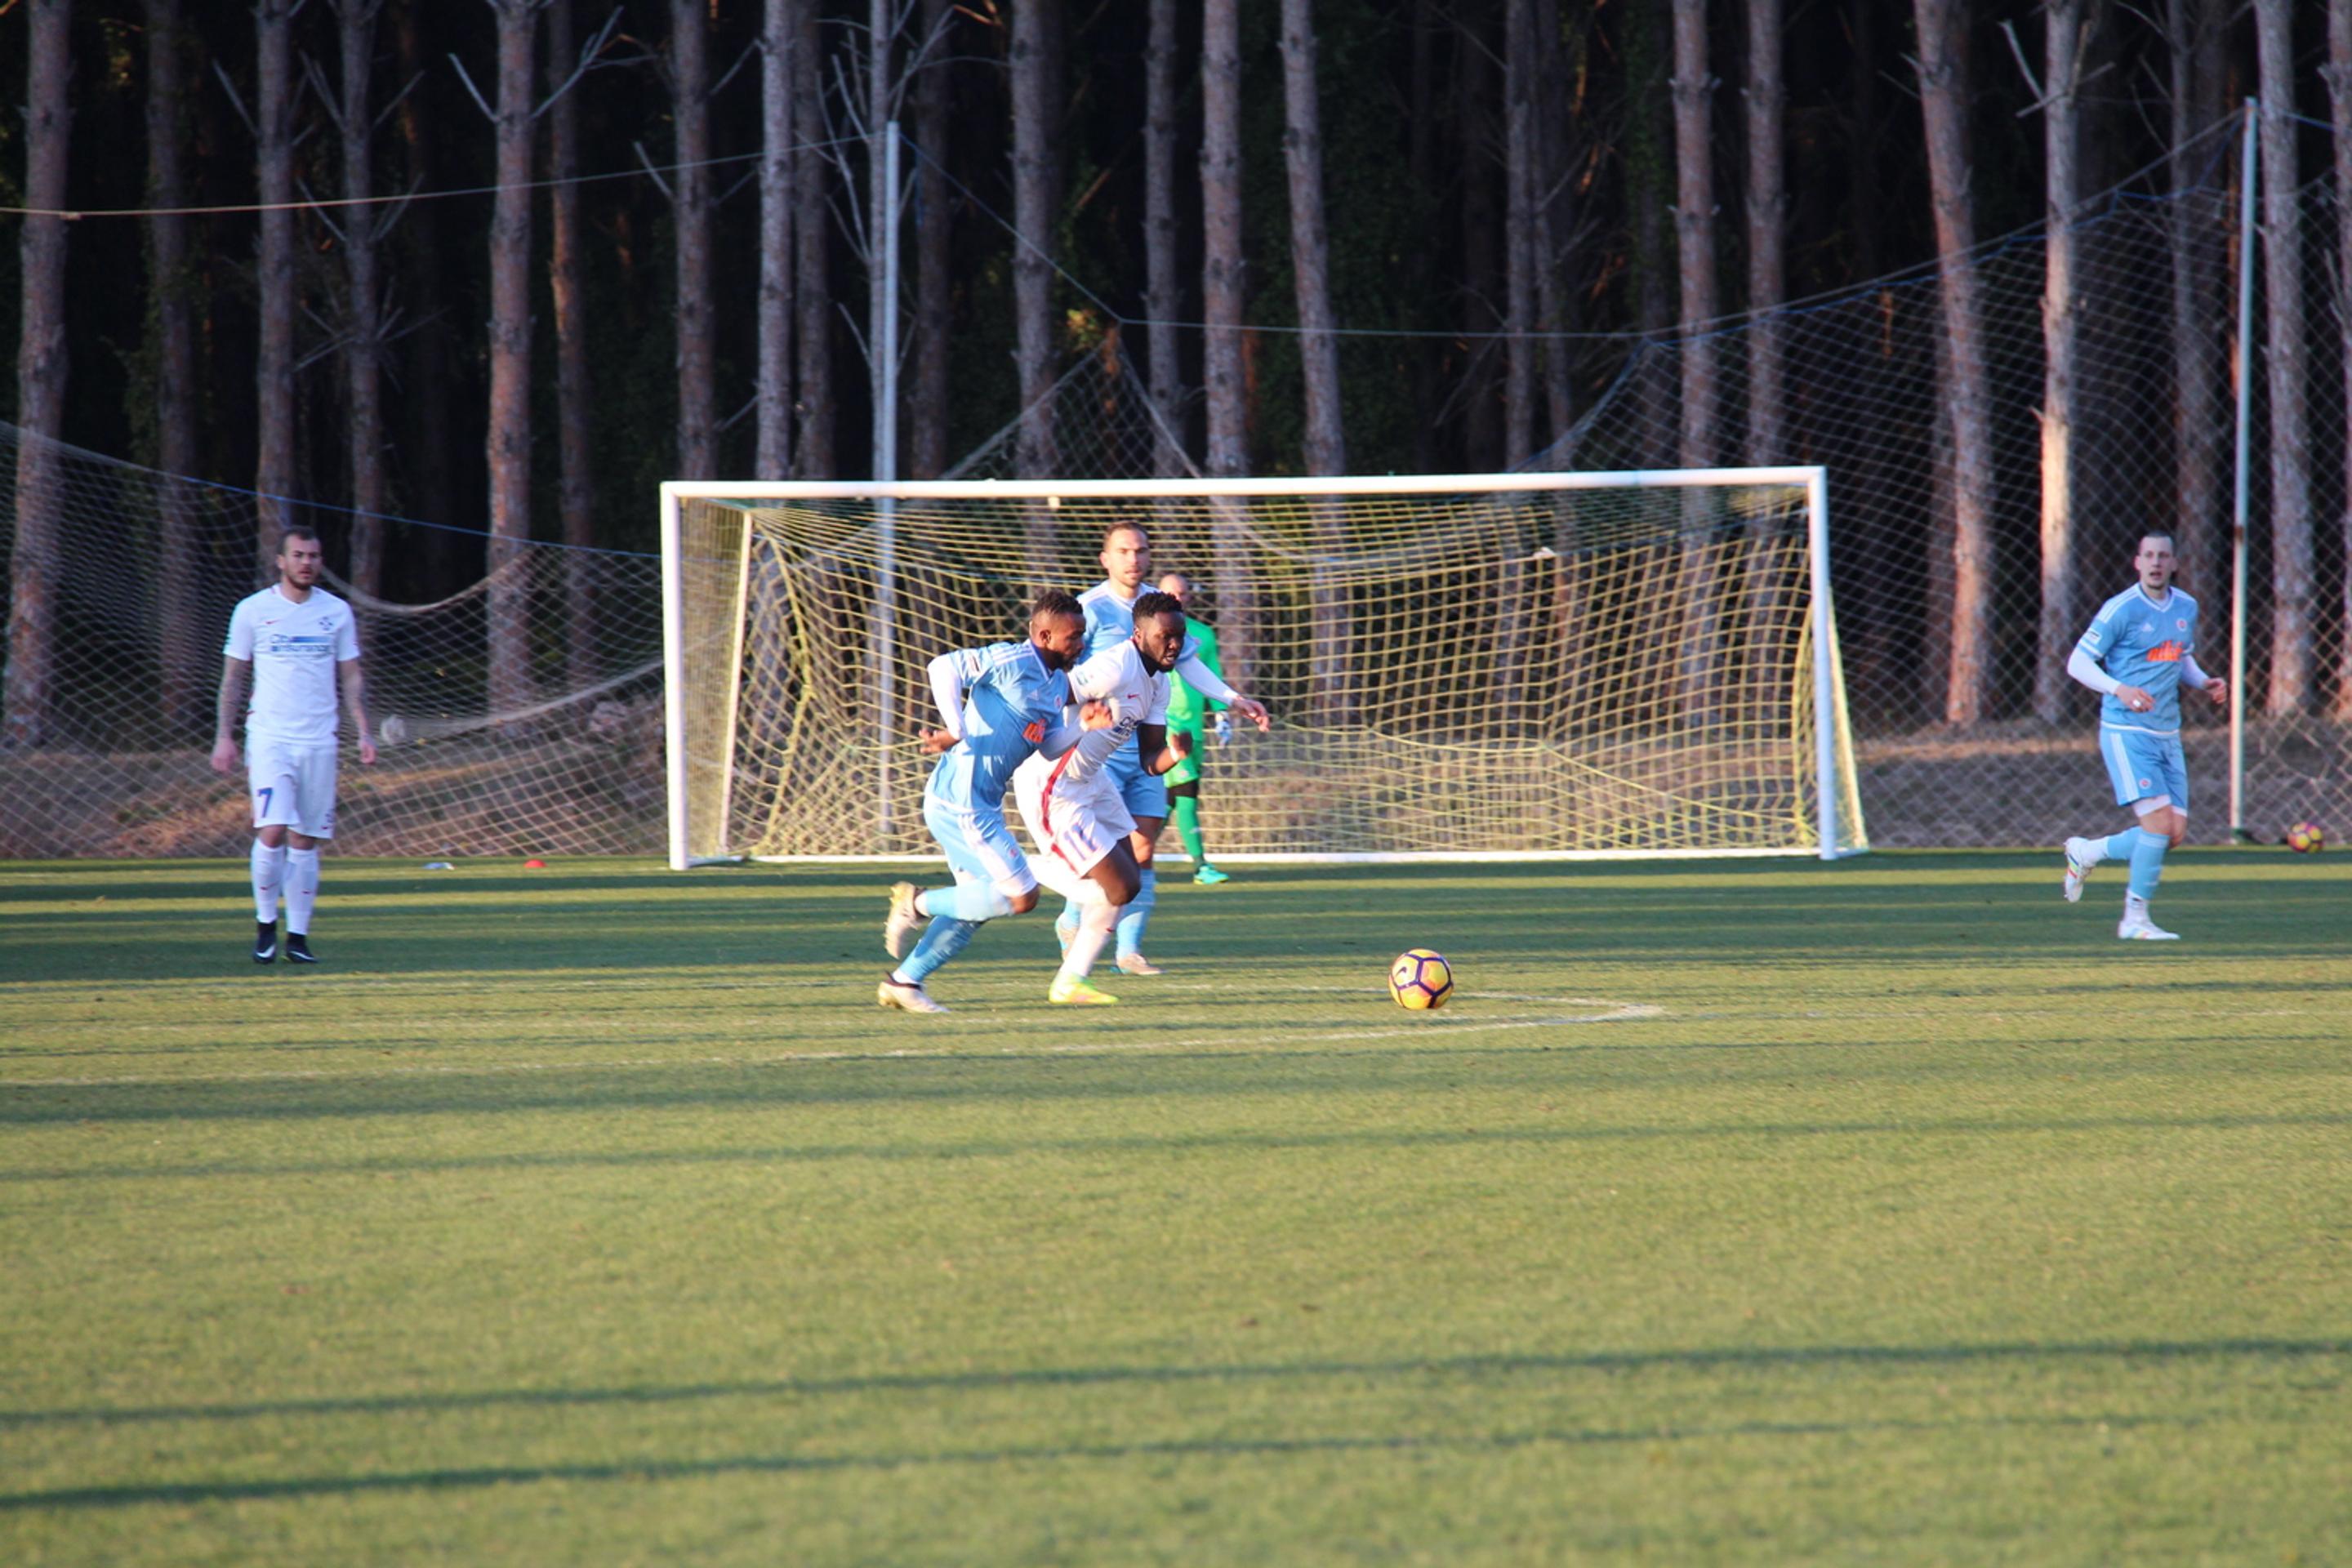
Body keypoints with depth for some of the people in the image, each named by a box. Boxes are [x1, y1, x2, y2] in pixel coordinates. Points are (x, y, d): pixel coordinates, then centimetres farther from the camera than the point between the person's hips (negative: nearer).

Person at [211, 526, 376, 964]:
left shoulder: (337, 612, 8)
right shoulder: (252, 611, 2)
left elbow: (351, 677, 13)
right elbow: (233, 677, 6)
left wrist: (364, 732, 3)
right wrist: (225, 736, -1)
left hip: (319, 742, 2)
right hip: (269, 737, -2)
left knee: (305, 841, 2)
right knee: (272, 832, -16)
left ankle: (298, 936, 9)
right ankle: (265, 925, 1)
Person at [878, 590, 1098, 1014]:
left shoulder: (1058, 684, 14)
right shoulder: (1011, 661, -14)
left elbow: (1051, 744, 16)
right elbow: (946, 666, -20)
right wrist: (958, 733, -26)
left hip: (980, 805, 10)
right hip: (962, 804, -10)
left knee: (978, 904, 17)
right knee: (1021, 896, -10)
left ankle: (903, 982, 26)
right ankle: (919, 903, 2)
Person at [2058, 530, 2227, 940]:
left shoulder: (2186, 608, 9)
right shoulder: (2121, 610, -10)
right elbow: (2077, 663, -9)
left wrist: (2204, 683, 4)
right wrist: (2119, 689, -24)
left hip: (2168, 735, 7)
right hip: (2126, 732, -7)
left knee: (2175, 833, 2)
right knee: (2159, 822, -16)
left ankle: (2087, 852, 24)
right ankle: (2135, 920, -3)